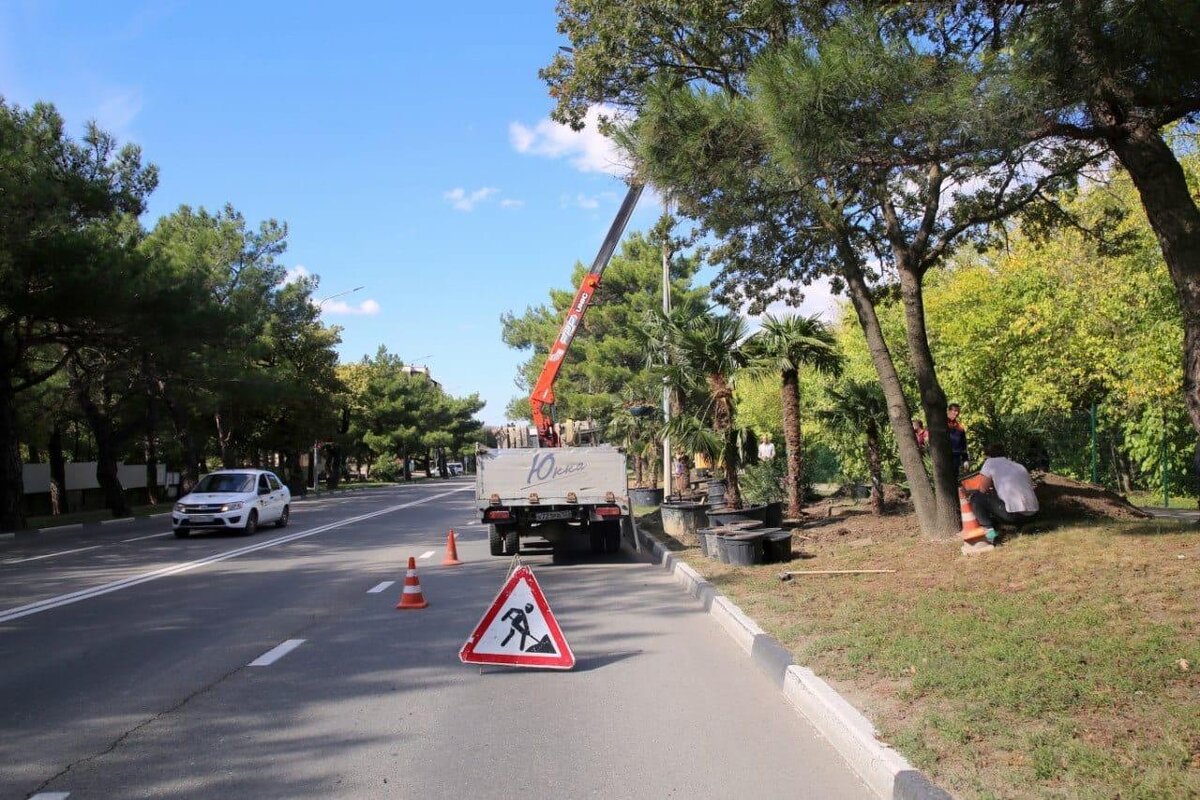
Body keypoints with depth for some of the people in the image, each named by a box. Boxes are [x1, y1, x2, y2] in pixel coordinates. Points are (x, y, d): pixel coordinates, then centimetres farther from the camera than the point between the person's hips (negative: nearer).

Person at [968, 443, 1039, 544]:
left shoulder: (990, 462, 6)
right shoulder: (1019, 466, 23)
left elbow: (983, 490, 5)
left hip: (1012, 514, -7)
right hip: (1031, 513, 7)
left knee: (974, 497, 8)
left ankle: (989, 530, -5)